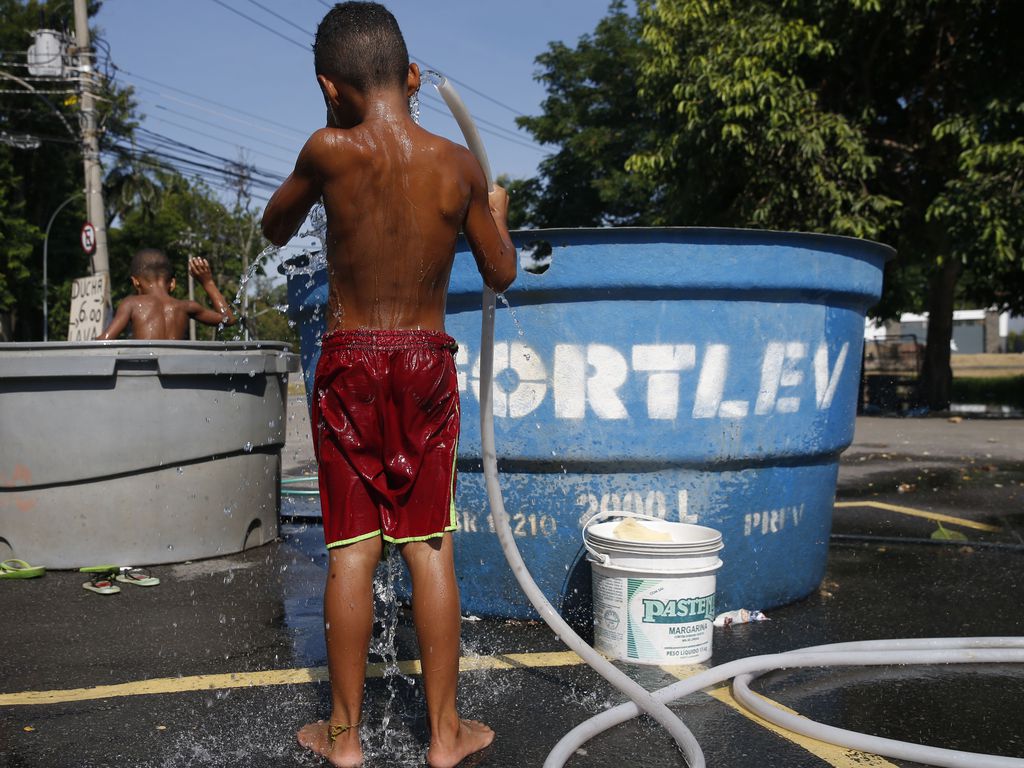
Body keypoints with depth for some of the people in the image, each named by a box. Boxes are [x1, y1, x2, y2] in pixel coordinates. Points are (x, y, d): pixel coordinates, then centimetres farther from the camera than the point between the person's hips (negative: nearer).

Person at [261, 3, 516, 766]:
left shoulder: (329, 152, -11)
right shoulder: (460, 165, -5)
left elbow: (275, 229, 8)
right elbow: (502, 274, 5)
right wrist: (497, 211, 24)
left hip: (350, 365, -1)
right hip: (427, 363, 1)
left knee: (352, 552, 6)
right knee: (431, 550, 7)